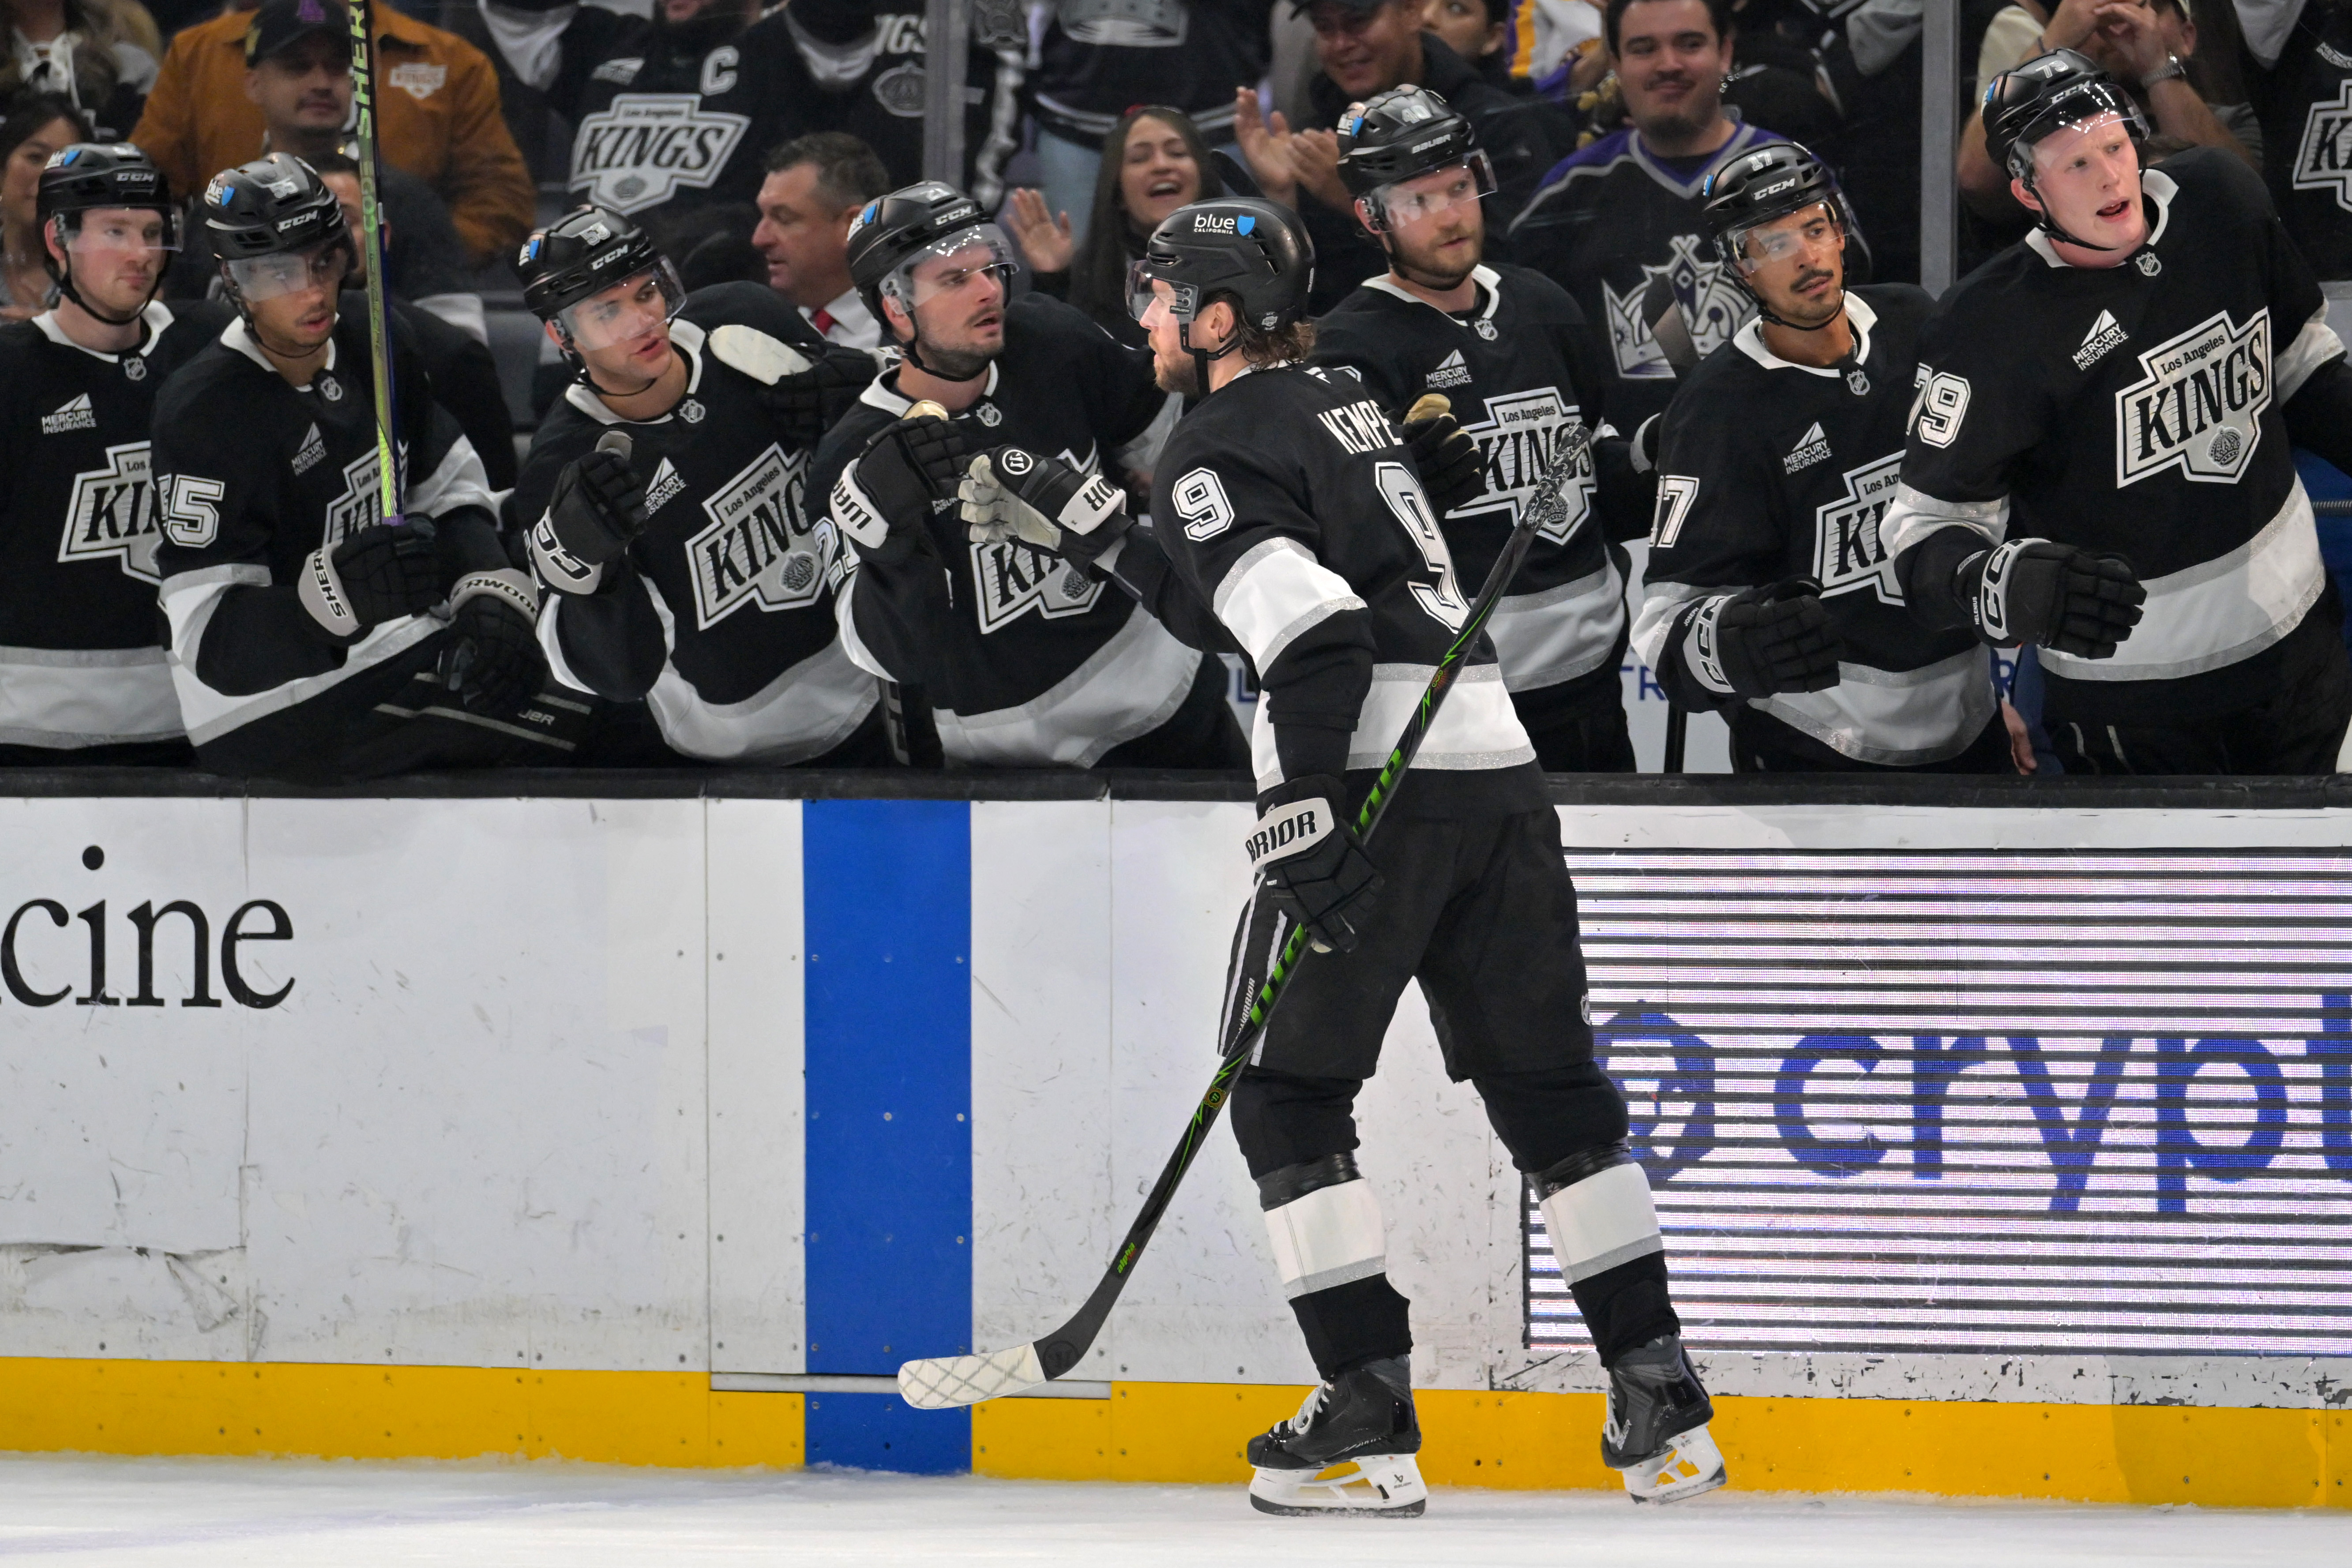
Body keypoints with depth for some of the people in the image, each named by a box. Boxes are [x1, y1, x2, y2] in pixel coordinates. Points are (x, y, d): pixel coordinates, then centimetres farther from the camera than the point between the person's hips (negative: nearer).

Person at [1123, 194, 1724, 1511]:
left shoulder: (1214, 457, -5)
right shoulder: (1352, 407, 21)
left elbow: (1315, 636, -18)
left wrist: (1301, 817, -21)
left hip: (1376, 788, -8)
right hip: (1500, 762, 8)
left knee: (1288, 1096, 2)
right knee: (1552, 1092, 13)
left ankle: (1371, 1421, -5)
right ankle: (1664, 1403, 11)